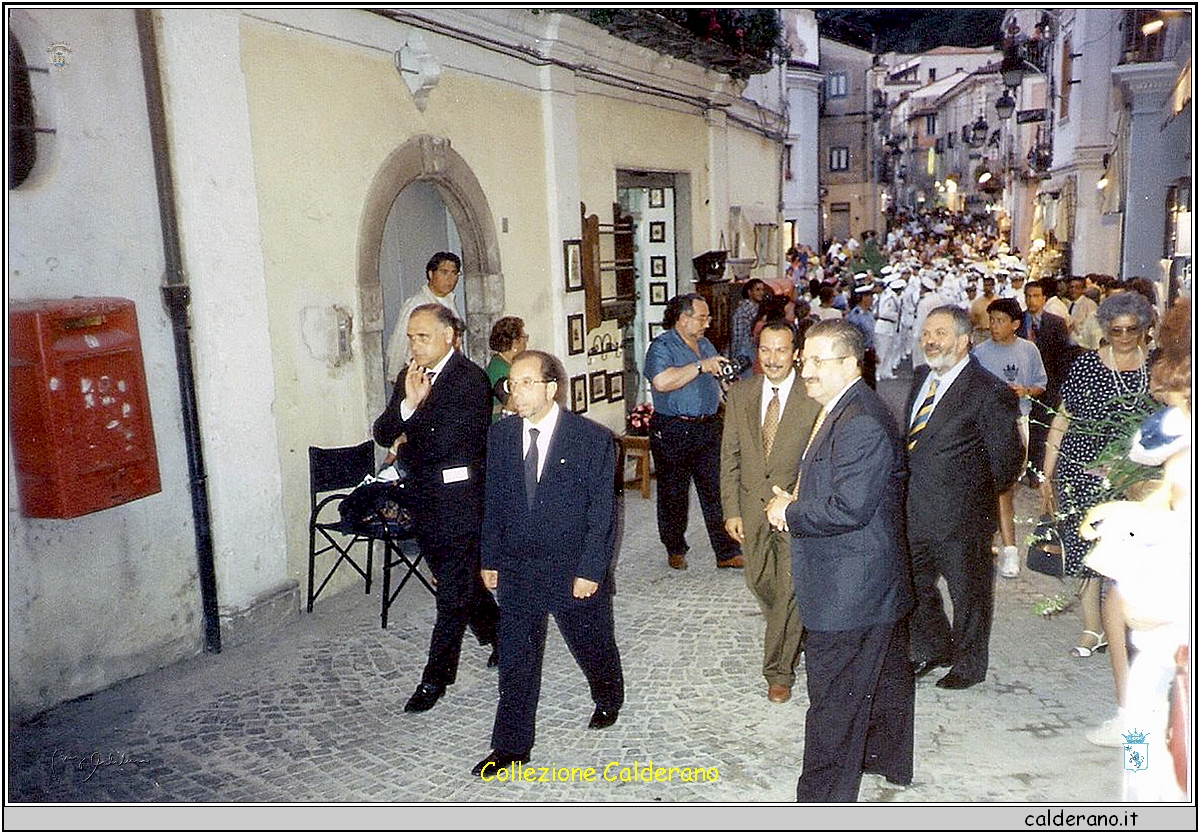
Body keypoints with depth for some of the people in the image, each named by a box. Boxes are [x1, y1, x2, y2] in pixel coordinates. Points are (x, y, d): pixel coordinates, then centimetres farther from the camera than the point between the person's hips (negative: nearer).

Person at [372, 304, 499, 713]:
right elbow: (382, 434, 0)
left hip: (460, 499, -7)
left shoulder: (470, 378, -14)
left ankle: (435, 678, 13)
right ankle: (502, 638, 39)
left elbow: (444, 441, -21)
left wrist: (405, 452, -3)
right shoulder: (411, 376, 9)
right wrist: (408, 403, -19)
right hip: (426, 500, 8)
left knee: (453, 594, 1)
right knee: (462, 583, 19)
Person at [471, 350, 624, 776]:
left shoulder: (594, 439, -13)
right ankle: (511, 746, 21)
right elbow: (492, 502, 7)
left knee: (592, 644, 17)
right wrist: (489, 559, 5)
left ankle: (609, 699, 48)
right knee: (515, 658, 7)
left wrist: (589, 570, -15)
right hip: (517, 569, 3)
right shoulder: (499, 435, 0)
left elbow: (602, 512, -12)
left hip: (575, 569, -2)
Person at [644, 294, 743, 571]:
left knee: (715, 491, 3)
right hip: (673, 431, -5)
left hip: (708, 428, 6)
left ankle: (727, 552, 7)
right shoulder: (661, 346, -8)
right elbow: (662, 382, -28)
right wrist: (700, 366, -24)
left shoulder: (705, 345, 16)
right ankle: (676, 550, 23)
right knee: (673, 493, 6)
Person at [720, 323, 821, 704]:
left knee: (789, 589, 1)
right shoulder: (740, 394, 1)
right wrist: (731, 510, 0)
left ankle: (779, 670, 18)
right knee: (760, 582, 16)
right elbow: (730, 456, 4)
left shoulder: (815, 397, -10)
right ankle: (794, 631, 46)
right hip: (752, 506, 4)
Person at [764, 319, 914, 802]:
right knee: (888, 675, 26)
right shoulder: (844, 410, 10)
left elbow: (849, 509, -29)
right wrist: (796, 501, 1)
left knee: (834, 699, 0)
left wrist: (789, 514, -16)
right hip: (878, 581, 11)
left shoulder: (860, 423, -24)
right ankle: (890, 760, 46)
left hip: (850, 589, -11)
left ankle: (823, 801, 13)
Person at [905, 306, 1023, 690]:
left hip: (960, 518, -7)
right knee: (914, 585, 18)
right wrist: (905, 491, 10)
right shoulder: (920, 378, 6)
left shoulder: (989, 392, -16)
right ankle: (933, 649, 42)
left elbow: (1007, 459, -11)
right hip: (913, 513, 7)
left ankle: (968, 665, 33)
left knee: (968, 593, 12)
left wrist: (978, 495, -1)